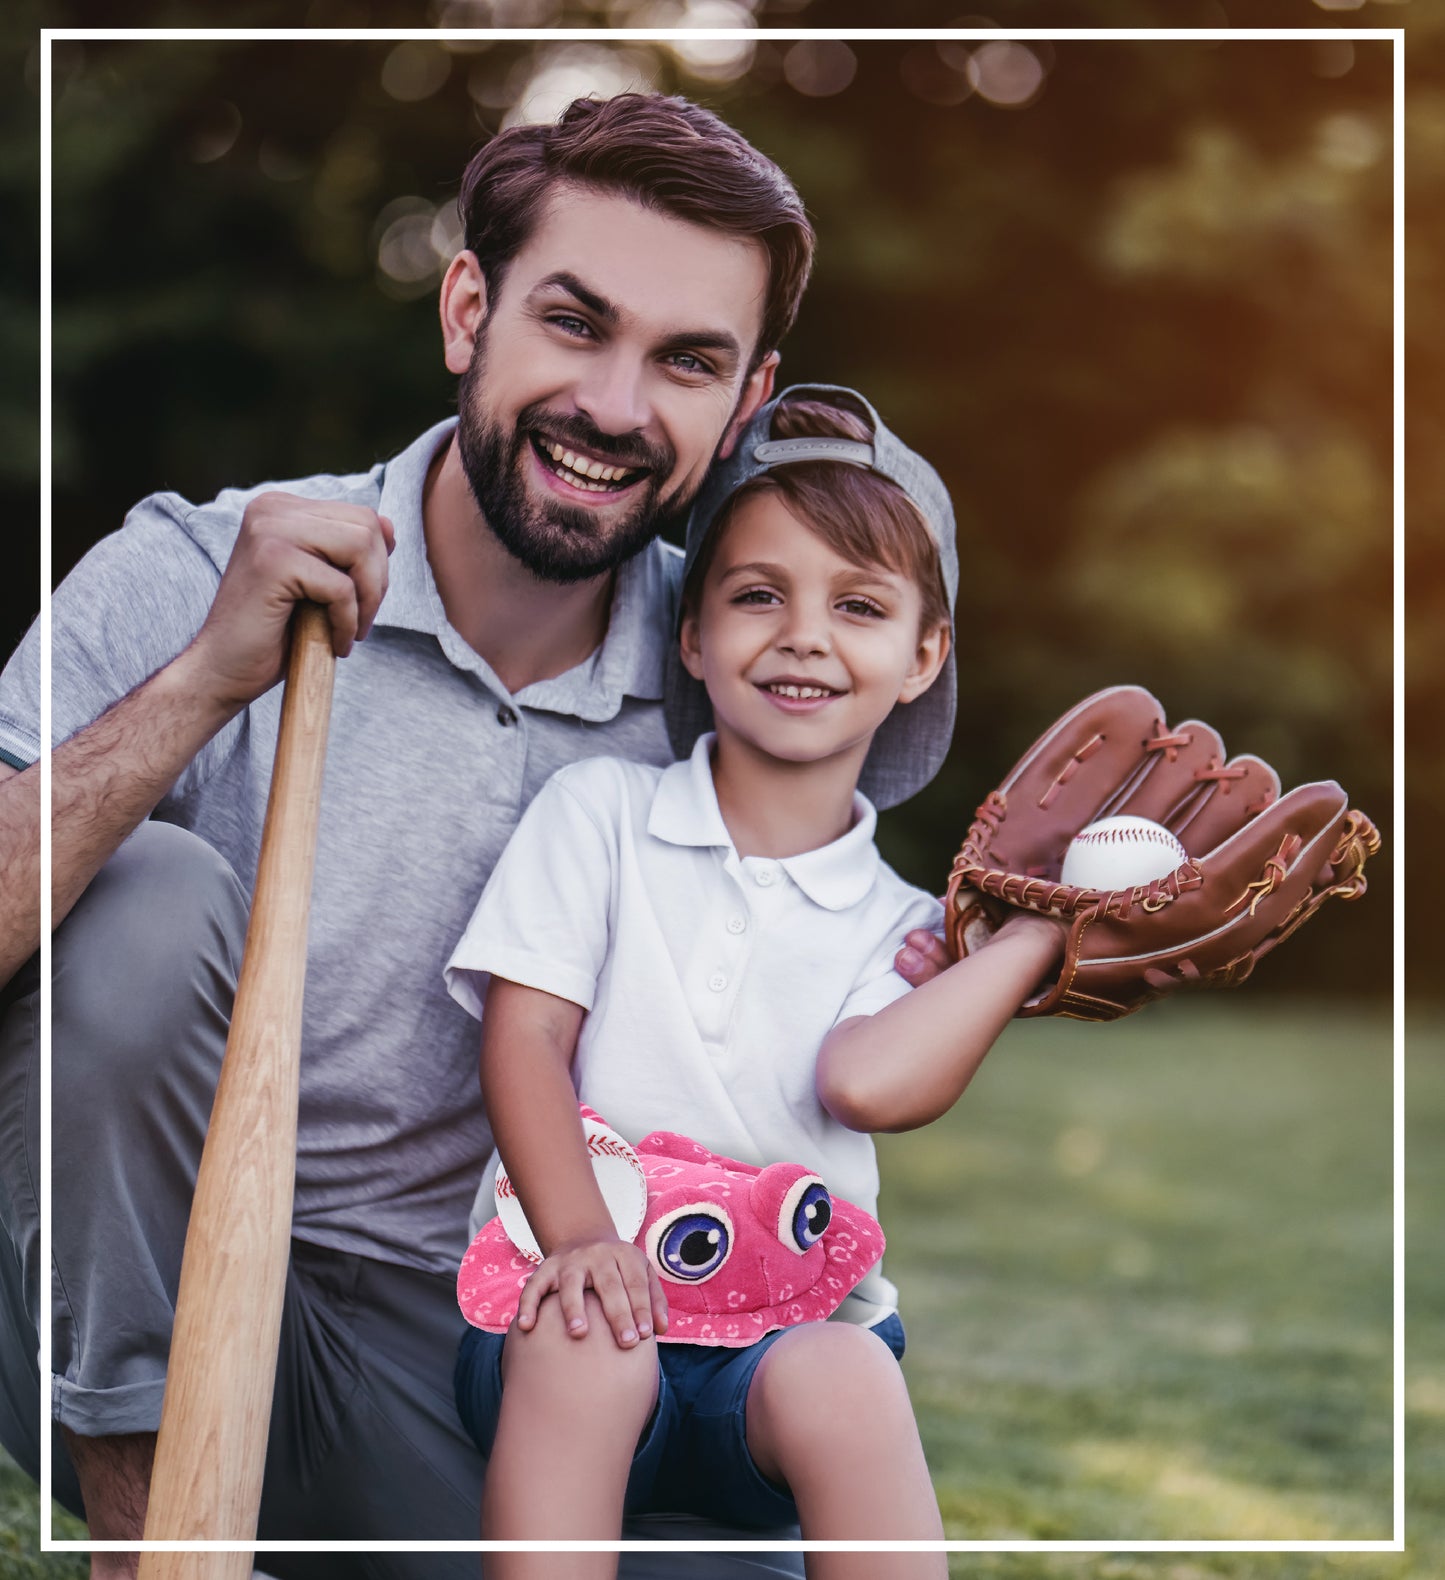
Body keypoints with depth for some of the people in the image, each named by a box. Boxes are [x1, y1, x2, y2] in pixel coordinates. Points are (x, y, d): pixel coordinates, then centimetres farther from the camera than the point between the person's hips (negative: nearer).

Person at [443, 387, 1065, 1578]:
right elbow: (525, 1037, -2)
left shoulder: (898, 926, 11)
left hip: (791, 1328, 1)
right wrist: (580, 1236, -19)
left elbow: (868, 1079, -12)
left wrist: (1046, 920, -4)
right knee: (582, 1337, -34)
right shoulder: (602, 812, 9)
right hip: (598, 1302, -1)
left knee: (844, 1379, -32)